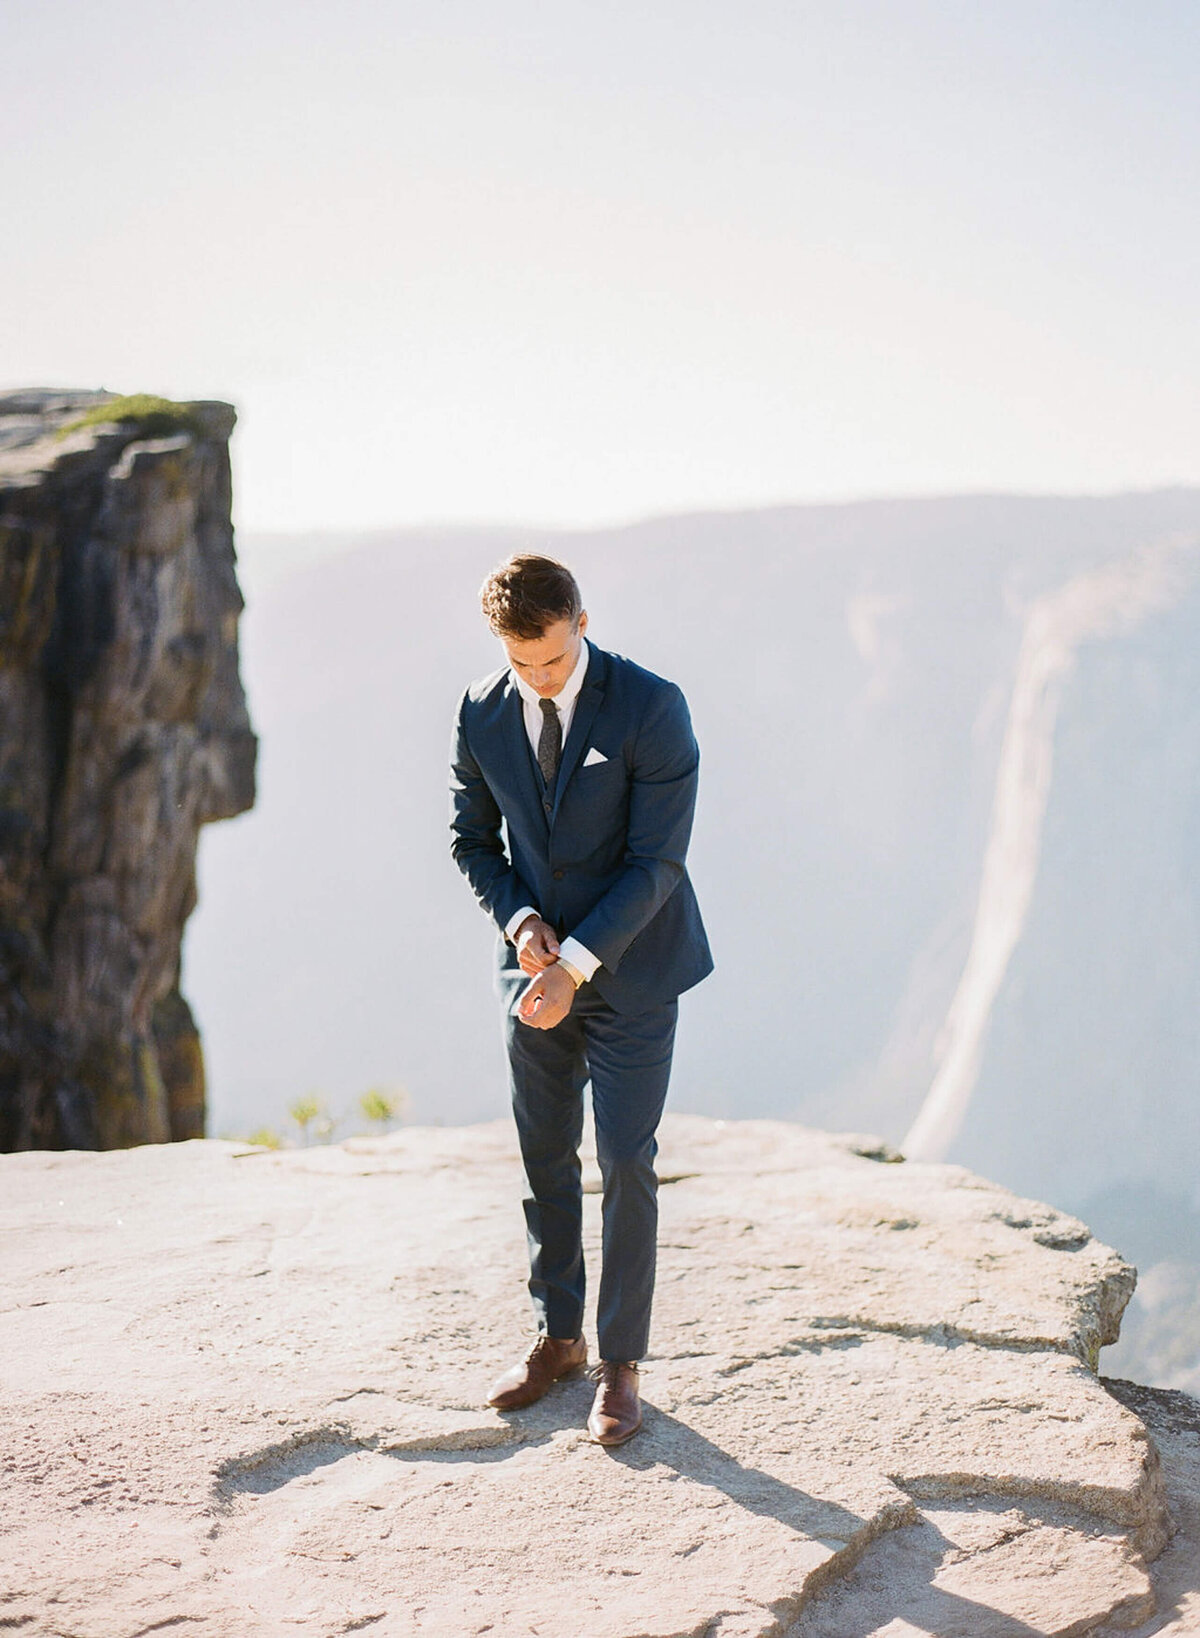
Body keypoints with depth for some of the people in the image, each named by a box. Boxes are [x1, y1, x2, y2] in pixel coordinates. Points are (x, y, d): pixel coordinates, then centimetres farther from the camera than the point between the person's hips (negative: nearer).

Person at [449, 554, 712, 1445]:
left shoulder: (651, 706, -18)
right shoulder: (481, 713, -4)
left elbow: (656, 860, -19)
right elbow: (473, 838, 8)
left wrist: (576, 963, -23)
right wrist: (520, 921, -11)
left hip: (631, 968, -4)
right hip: (536, 965, 4)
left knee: (625, 1162, -3)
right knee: (545, 1160, 12)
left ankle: (621, 1364, 9)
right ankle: (558, 1338, 28)